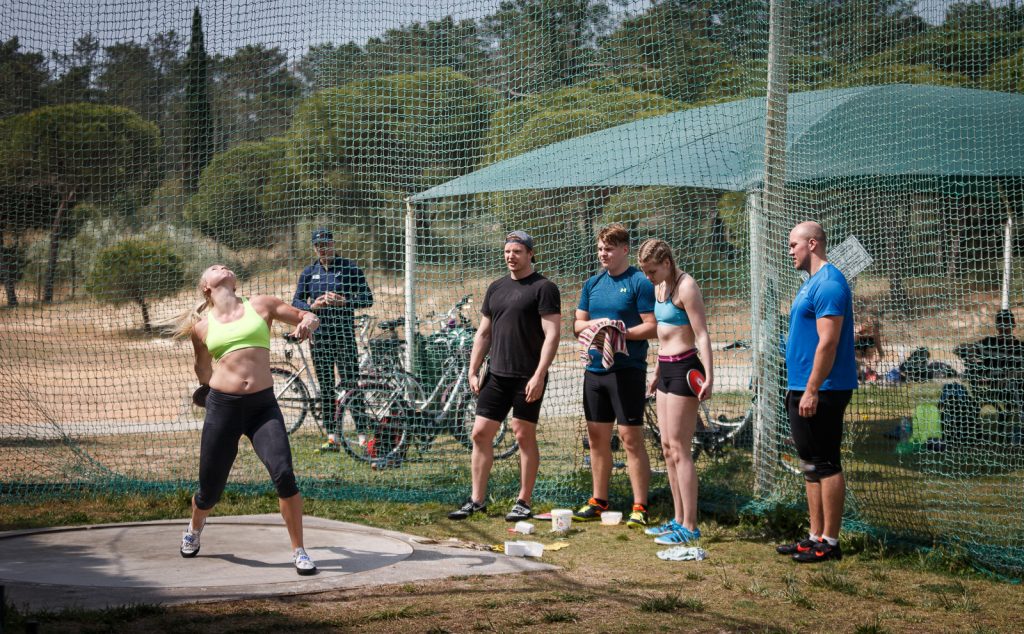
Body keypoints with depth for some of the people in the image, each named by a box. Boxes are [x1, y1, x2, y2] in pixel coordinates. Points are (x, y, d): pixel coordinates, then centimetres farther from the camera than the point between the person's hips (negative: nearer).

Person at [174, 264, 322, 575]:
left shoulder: (260, 305, 7)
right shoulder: (201, 326, 8)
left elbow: (308, 317, 12)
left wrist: (307, 323, -7)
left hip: (263, 406, 0)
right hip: (222, 407, 0)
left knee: (284, 474, -19)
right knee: (210, 489, 7)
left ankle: (299, 551, -5)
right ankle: (194, 530, 43)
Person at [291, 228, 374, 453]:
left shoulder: (349, 268, 1)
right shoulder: (309, 273, 11)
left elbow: (368, 298, -1)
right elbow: (296, 302, 11)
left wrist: (344, 301, -17)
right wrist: (312, 306, -10)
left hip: (344, 335, -4)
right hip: (319, 337, 4)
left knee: (350, 386, -8)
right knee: (325, 388, 5)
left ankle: (363, 434, -6)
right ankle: (332, 437, 9)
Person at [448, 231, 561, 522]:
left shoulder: (544, 288, -6)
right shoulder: (496, 288, 14)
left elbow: (552, 334, -12)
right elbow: (483, 333, 18)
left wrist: (539, 375, -19)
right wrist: (473, 372, 10)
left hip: (528, 377, -6)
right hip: (496, 375, 6)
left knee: (525, 436, 0)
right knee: (481, 433, 3)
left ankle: (524, 502, 10)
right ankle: (477, 500, 11)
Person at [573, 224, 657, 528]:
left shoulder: (639, 283, -6)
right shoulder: (593, 283, 13)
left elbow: (652, 326, -11)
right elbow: (577, 324, 16)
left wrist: (620, 332, -22)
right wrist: (593, 324, -5)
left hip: (627, 369, -7)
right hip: (594, 369, 7)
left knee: (631, 437, -6)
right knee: (597, 436, 11)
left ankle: (639, 507, -2)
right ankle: (598, 501, 21)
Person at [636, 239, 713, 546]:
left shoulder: (686, 287, -15)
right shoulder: (659, 287, 12)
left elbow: (702, 335, -18)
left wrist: (709, 376, -25)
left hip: (684, 370, -9)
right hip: (666, 368, 9)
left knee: (679, 449, -8)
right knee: (668, 448, 11)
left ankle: (690, 526, -4)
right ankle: (679, 519, 19)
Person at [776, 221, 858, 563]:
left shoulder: (828, 284, -15)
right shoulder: (811, 283, 18)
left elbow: (828, 342, -21)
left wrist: (812, 390, -22)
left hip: (820, 392, -10)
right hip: (802, 390, 10)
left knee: (825, 465, -6)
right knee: (811, 466, 13)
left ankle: (829, 542, -1)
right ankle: (815, 536, 19)